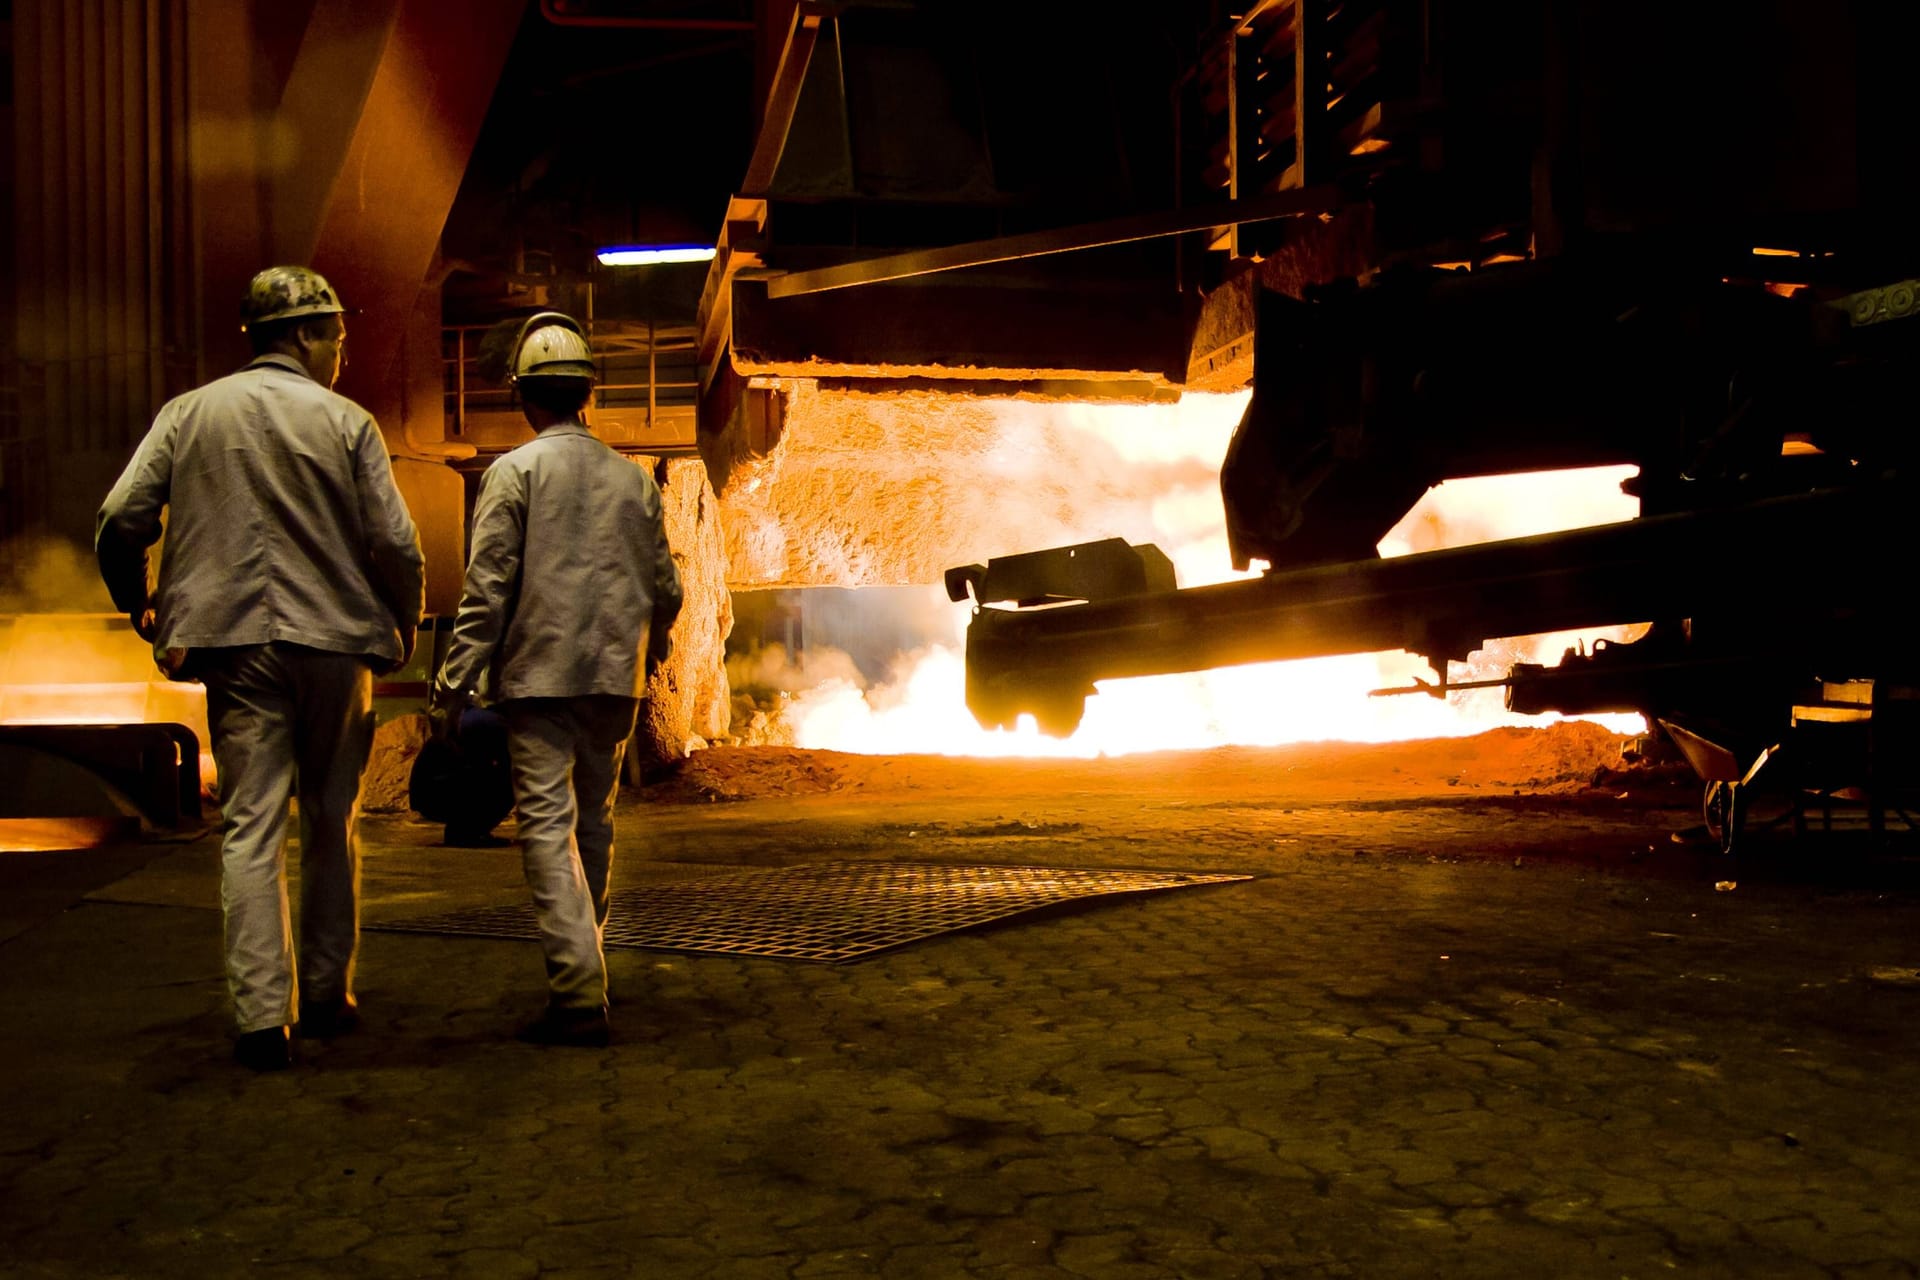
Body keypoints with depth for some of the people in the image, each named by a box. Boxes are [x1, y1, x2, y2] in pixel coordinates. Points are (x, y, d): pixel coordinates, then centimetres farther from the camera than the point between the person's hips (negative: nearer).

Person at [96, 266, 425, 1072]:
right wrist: (404, 631, 11)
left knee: (251, 827, 1)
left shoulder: (188, 414, 7)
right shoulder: (346, 422, 0)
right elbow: (394, 544, -5)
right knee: (331, 824, 12)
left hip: (237, 643, 1)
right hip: (334, 642, -1)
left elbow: (120, 521, 1)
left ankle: (261, 1016, -4)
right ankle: (326, 996, 20)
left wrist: (141, 610, 17)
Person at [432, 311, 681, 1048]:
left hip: (539, 675, -5)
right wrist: (650, 648, 34)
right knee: (594, 822, 16)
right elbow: (665, 587, 14)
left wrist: (454, 684, -6)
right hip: (615, 678, 5)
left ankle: (579, 994, -13)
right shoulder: (631, 478, 10)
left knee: (548, 824, -6)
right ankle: (583, 967, 29)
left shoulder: (514, 472, -3)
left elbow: (487, 590, -9)